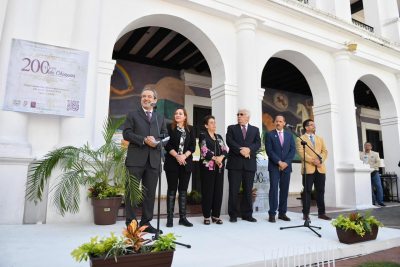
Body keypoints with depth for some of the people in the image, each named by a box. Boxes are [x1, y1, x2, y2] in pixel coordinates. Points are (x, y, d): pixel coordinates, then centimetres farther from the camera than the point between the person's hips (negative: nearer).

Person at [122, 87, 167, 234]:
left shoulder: (160, 117, 19)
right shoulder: (132, 115, 10)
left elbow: (165, 135, 13)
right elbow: (126, 133, -2)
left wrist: (156, 140, -9)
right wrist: (144, 140, -14)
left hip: (154, 160, 3)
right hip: (136, 159, -3)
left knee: (150, 193, 7)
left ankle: (146, 222, 17)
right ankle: (130, 223, 11)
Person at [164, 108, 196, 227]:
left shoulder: (190, 129, 10)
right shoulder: (169, 127, 3)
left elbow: (193, 145, 3)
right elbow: (167, 144, -5)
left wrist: (184, 156, -12)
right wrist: (177, 156, -16)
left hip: (186, 163, 3)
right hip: (172, 162, -2)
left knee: (183, 190, 6)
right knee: (172, 189, 1)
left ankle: (183, 217, 11)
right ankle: (170, 217, 6)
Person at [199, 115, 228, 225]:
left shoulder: (219, 137, 16)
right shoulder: (203, 136, 0)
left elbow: (225, 150, 7)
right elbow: (204, 151, -12)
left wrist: (221, 157, -13)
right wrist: (215, 158, -16)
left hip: (219, 167, 5)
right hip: (207, 167, -5)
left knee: (218, 191, 5)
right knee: (207, 191, -1)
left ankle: (216, 215, 14)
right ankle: (207, 216, 9)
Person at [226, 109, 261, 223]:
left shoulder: (255, 129, 14)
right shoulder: (231, 128, 9)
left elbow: (258, 143, 1)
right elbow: (229, 142, -6)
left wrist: (249, 149, -17)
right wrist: (240, 150, -18)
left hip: (249, 163, 2)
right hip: (235, 163, -1)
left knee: (248, 190, 7)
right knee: (233, 190, 1)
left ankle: (247, 214, 18)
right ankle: (233, 214, 11)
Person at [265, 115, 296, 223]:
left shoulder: (289, 135, 14)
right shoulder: (270, 134, 3)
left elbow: (293, 150, 6)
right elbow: (269, 151, -6)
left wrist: (286, 162, -8)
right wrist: (279, 162, -14)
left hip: (286, 166, 4)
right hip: (274, 166, -3)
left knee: (284, 190, 5)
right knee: (274, 189, -7)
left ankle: (282, 213, 13)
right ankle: (272, 214, -3)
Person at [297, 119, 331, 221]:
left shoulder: (320, 139, 22)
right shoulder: (301, 139, 5)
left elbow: (325, 151, 12)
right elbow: (301, 152, -8)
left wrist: (320, 160, -8)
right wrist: (313, 160, -17)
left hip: (320, 168, 5)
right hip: (308, 168, -5)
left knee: (320, 191, 6)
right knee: (307, 191, -2)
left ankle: (321, 213, 15)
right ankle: (306, 214, 3)